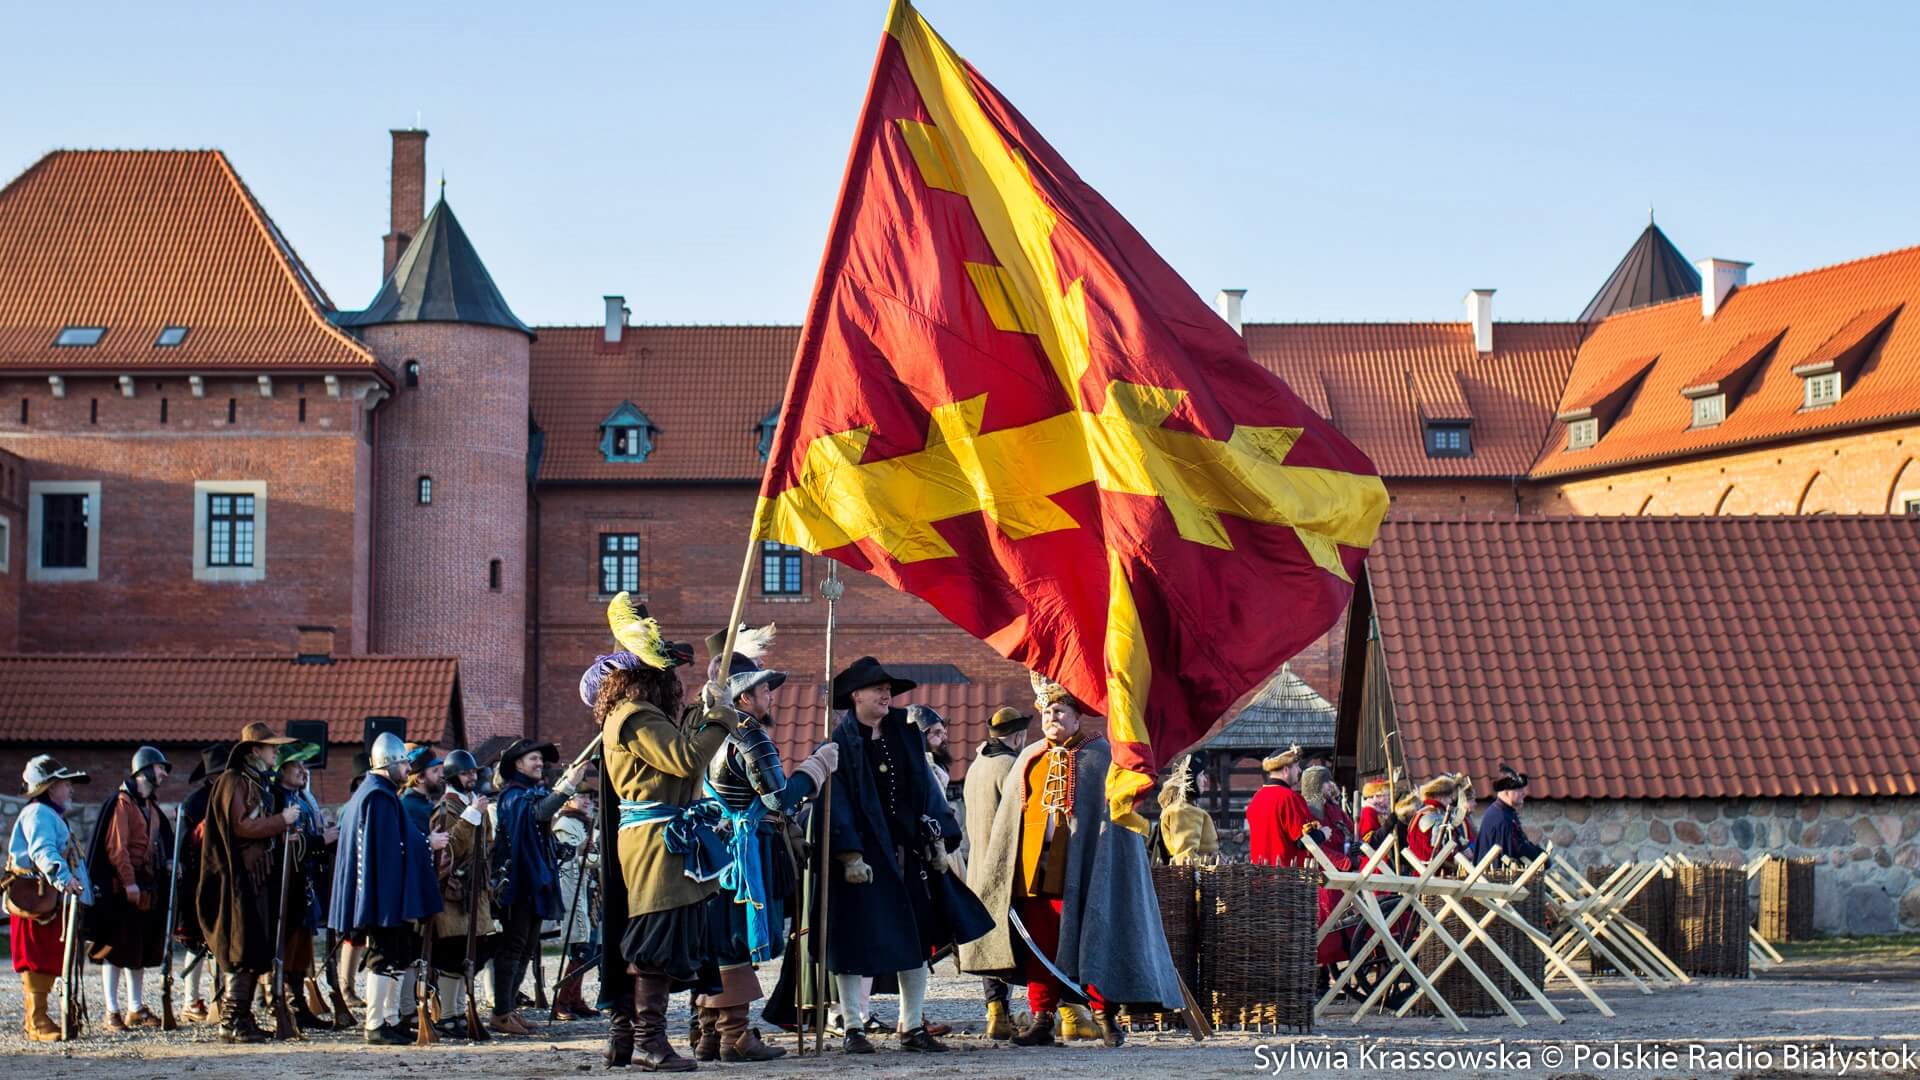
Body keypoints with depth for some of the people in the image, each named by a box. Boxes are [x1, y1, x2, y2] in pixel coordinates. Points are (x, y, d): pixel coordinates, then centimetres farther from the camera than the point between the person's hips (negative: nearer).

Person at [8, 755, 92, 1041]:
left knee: (48, 962, 12)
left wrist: (82, 891, 36)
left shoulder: (53, 816, 23)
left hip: (54, 902, 10)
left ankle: (39, 1019, 17)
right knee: (37, 961, -10)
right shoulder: (38, 814, -11)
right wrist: (61, 877, -45)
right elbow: (42, 850, -29)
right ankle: (37, 1023, -10)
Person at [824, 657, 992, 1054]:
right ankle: (853, 1028, 7)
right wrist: (850, 856, -17)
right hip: (864, 854, -5)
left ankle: (913, 1027, 14)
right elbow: (837, 803, -10)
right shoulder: (841, 743, -5)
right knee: (855, 941, -2)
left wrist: (938, 841, 6)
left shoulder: (905, 735, 10)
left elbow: (925, 787, 13)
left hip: (908, 852, 5)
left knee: (915, 940, 6)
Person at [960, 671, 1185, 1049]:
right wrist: (1006, 870, 13)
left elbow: (1113, 809, -1)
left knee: (1093, 935, -4)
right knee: (1040, 944, 1)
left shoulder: (1099, 754, 4)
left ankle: (1103, 1012, 6)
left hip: (1081, 864, -4)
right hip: (1034, 866, 4)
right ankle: (1041, 1020, 3)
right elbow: (1007, 820, 20)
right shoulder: (1029, 759, 19)